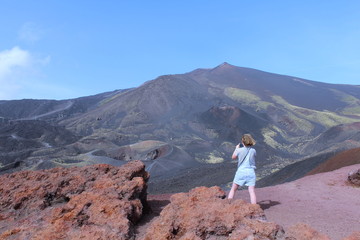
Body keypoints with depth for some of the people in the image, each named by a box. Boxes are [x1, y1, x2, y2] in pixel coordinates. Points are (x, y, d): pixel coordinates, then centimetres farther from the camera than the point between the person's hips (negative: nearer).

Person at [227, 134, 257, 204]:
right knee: (252, 191, -1)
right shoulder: (253, 151, -2)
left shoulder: (239, 150, -7)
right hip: (251, 172, 1)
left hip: (241, 172, -1)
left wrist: (236, 148, 22)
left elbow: (233, 157, 10)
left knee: (233, 189, 13)